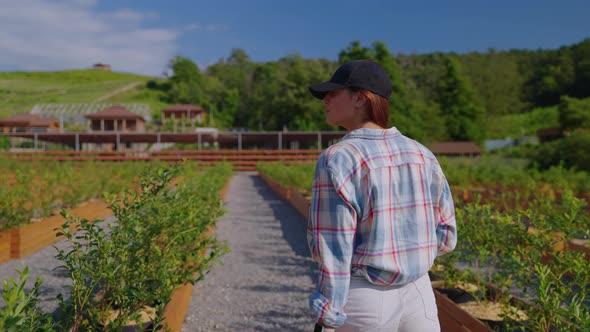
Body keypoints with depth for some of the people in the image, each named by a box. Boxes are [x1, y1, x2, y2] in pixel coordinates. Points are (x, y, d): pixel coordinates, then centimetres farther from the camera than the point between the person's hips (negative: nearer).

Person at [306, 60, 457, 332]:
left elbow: (333, 244, -18)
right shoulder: (421, 154, 3)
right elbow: (444, 236, 7)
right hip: (418, 294, 5)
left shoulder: (337, 159, -15)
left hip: (363, 299, -4)